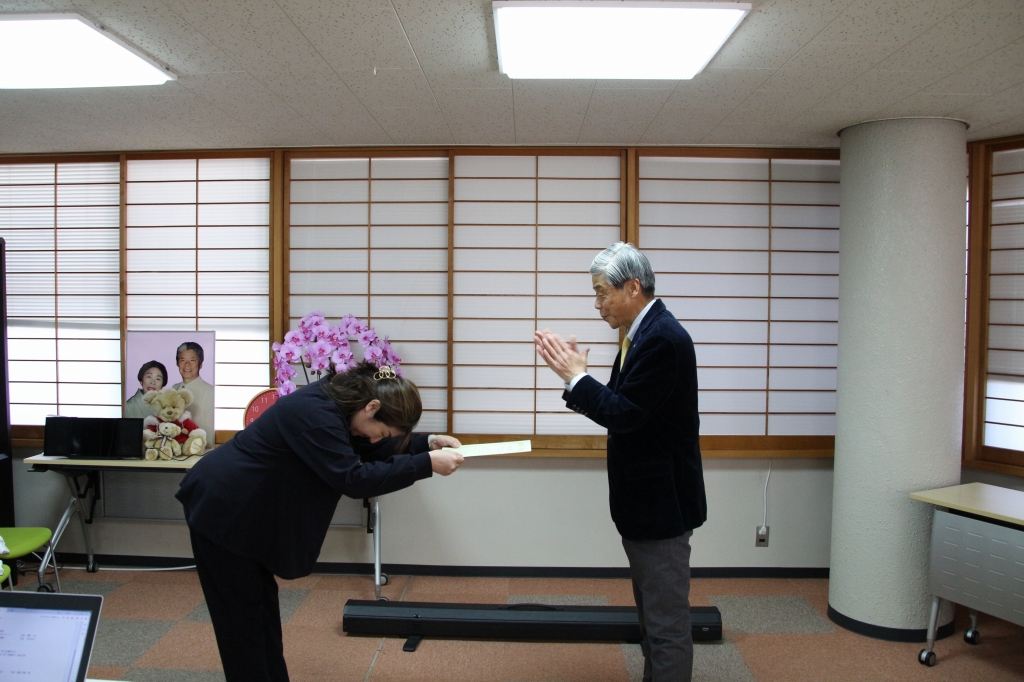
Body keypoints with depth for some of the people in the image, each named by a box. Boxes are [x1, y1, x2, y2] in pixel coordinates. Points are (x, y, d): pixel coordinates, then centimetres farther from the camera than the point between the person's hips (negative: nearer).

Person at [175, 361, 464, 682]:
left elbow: (370, 449, 10)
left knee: (262, 610, 16)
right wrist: (426, 463, -31)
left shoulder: (336, 401, -2)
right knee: (242, 616, 3)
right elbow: (353, 479, -31)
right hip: (221, 509, -9)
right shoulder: (315, 414, -30)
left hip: (246, 510, 9)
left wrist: (427, 442, -2)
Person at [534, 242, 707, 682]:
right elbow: (620, 410, 9)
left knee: (667, 621, 2)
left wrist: (576, 375, -15)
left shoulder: (663, 338, -21)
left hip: (662, 503, -10)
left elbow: (624, 415, -24)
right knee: (653, 614, 23)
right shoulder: (643, 333, 10)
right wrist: (573, 373, -2)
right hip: (646, 500, 10)